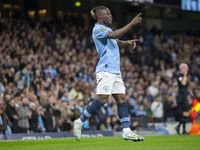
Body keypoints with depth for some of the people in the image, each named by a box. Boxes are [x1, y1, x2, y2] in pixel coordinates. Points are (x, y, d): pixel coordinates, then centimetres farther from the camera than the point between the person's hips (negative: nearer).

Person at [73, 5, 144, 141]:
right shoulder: (98, 29, -6)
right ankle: (79, 122, -2)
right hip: (105, 70, -9)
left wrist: (128, 43, 3)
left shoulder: (106, 29, 23)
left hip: (115, 71, 9)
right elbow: (114, 35, -21)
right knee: (102, 99, -15)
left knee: (121, 99, 1)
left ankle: (127, 131, -2)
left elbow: (118, 42, 25)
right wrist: (131, 24, -21)